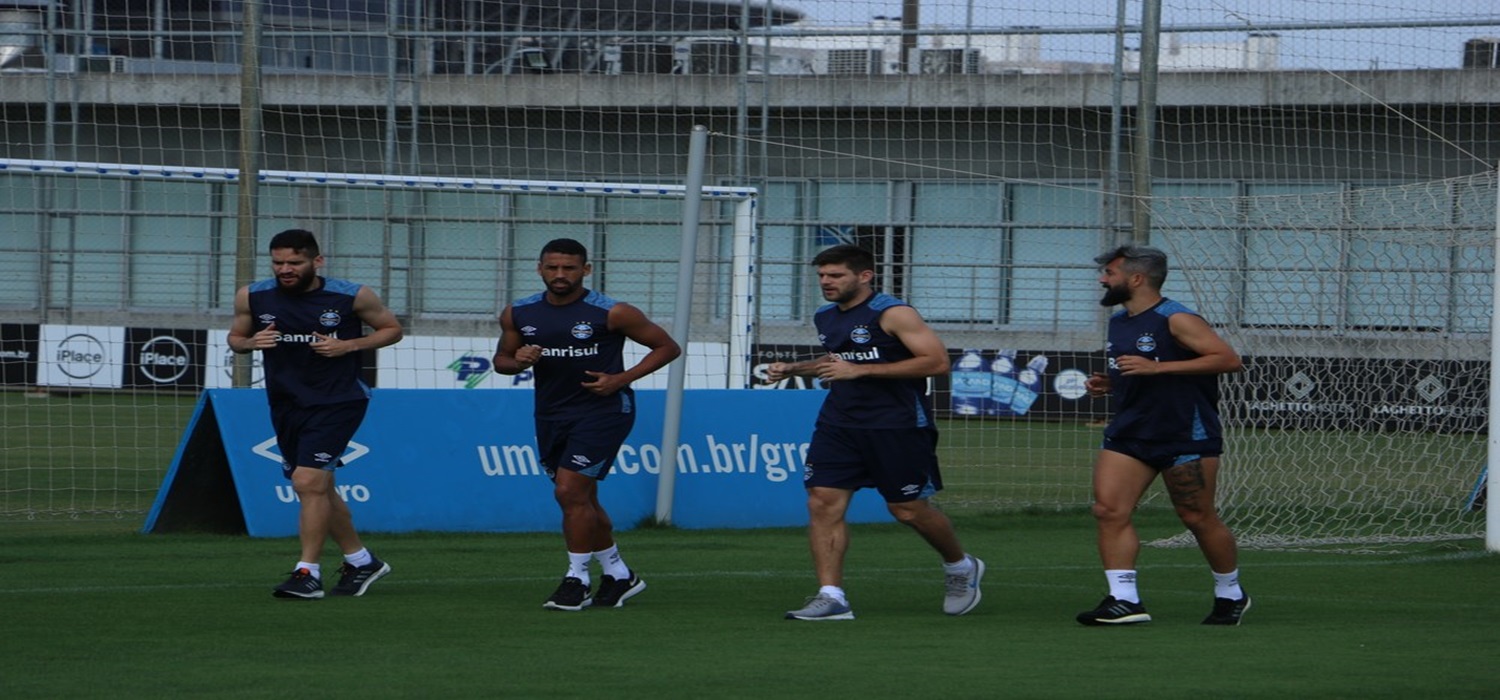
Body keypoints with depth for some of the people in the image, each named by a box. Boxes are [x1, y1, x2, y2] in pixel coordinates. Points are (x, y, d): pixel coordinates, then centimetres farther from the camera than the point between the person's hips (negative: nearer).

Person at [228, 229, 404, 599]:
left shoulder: (352, 296, -11)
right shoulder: (252, 297, -3)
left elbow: (392, 329, 2)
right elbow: (235, 337, 13)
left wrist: (348, 345, -14)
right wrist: (252, 342, -11)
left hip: (337, 401, -5)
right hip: (286, 403, 5)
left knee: (309, 481, -19)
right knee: (320, 488, 14)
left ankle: (308, 573, -13)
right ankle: (362, 562, 32)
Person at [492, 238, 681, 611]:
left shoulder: (612, 313, -12)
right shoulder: (519, 314, 2)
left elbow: (668, 347, -4)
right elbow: (501, 359, 15)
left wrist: (621, 378, -14)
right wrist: (518, 361, -10)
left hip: (603, 409, -6)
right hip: (551, 413, 6)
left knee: (570, 491, -16)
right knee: (581, 498, 14)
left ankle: (577, 578, -4)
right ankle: (618, 575, 30)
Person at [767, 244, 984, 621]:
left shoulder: (893, 314, -13)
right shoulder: (825, 318, 12)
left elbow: (937, 360, -19)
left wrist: (860, 370, -22)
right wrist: (793, 369, 14)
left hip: (896, 427, -7)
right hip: (838, 424, 7)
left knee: (908, 509, 3)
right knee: (822, 502, -9)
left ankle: (961, 568, 31)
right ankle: (831, 597, -9)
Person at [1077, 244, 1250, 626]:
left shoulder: (1176, 320, -13)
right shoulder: (1118, 323, 13)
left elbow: (1228, 358, -20)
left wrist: (1157, 368, -24)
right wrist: (1107, 384, 6)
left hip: (1186, 434, -7)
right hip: (1128, 433, 7)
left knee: (1198, 518, 1)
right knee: (1108, 509, -10)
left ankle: (1231, 594, 21)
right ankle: (1124, 600, -11)